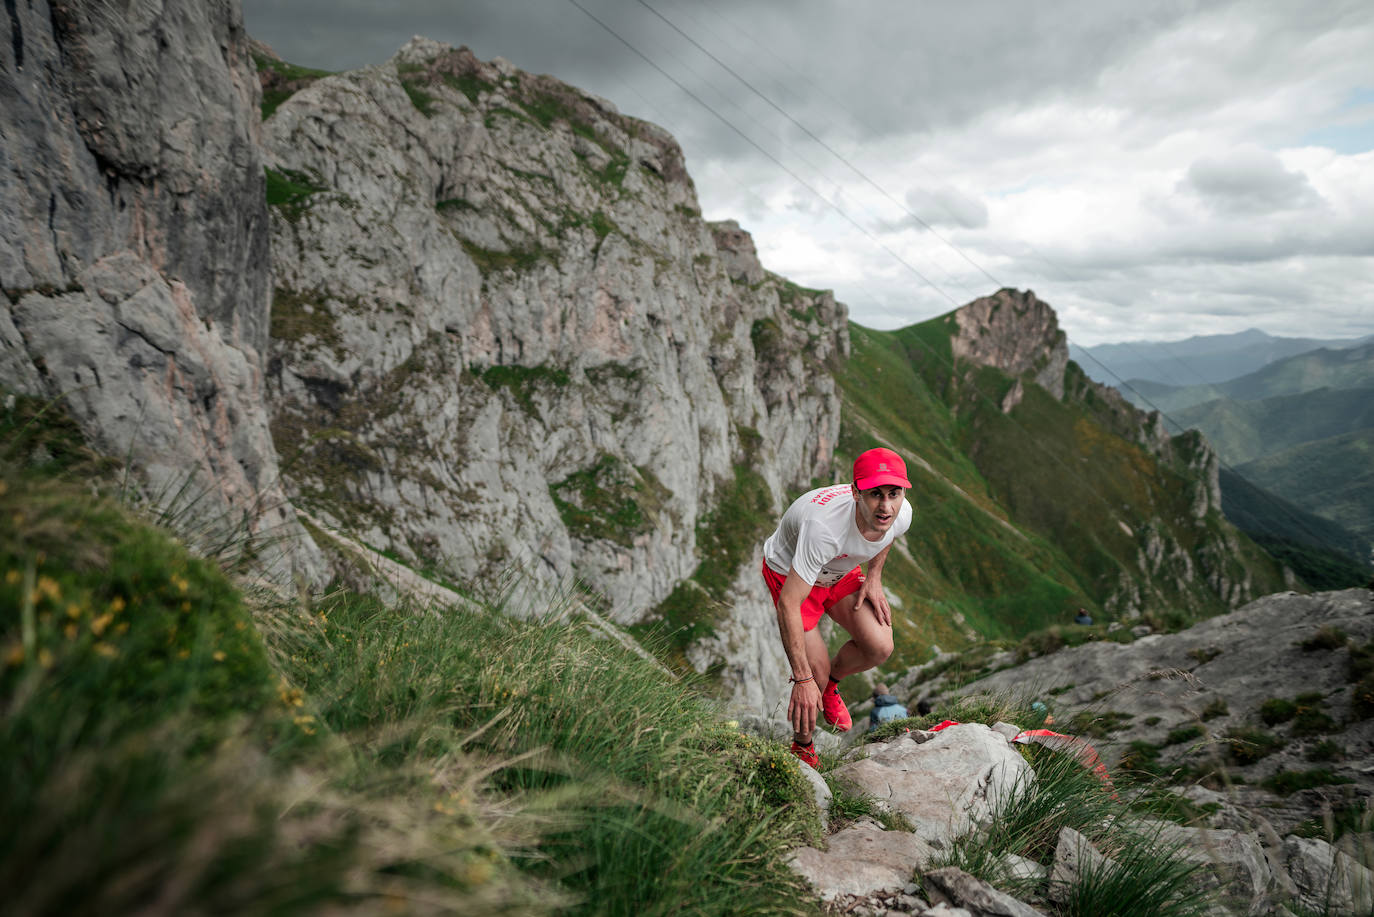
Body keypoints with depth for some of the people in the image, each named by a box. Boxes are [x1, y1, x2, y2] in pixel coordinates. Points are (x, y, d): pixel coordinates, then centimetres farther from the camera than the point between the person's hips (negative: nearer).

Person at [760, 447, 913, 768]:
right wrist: (803, 680, -38)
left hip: (841, 573, 5)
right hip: (789, 573, -5)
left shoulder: (902, 514, -25)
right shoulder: (825, 525, -44)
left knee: (880, 647, -12)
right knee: (815, 674, -11)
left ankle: (829, 683, 21)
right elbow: (788, 605, -40)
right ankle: (802, 747, 19)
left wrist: (874, 576, -4)